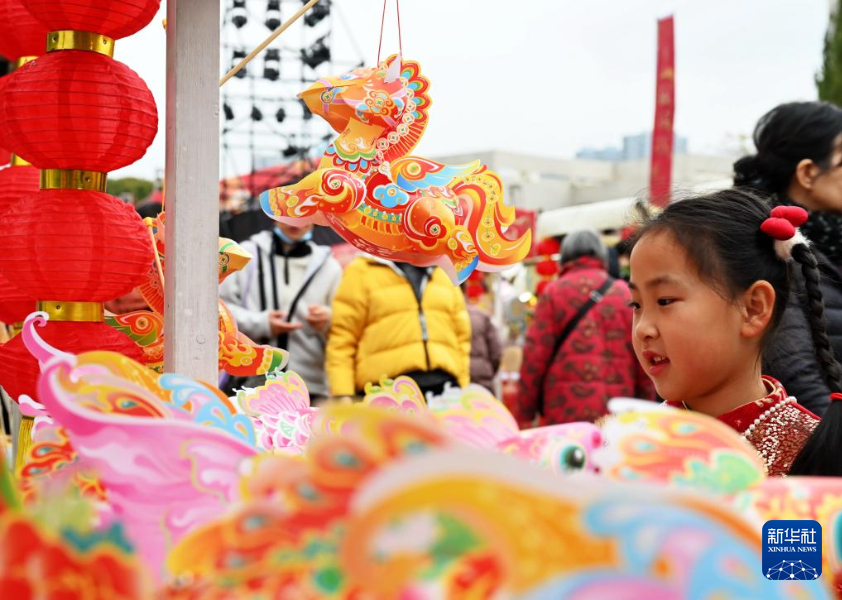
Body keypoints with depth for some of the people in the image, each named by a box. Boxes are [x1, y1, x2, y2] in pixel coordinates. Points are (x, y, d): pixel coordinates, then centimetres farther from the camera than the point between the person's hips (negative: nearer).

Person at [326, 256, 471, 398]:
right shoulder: (361, 271, 6)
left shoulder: (445, 273, 19)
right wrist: (342, 395, -9)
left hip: (444, 387, 4)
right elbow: (342, 338, 0)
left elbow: (461, 337, 18)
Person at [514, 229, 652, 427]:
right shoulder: (626, 294, 10)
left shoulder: (554, 292, 4)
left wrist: (523, 417, 4)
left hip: (564, 412, -2)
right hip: (618, 417, 2)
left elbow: (534, 358, -1)